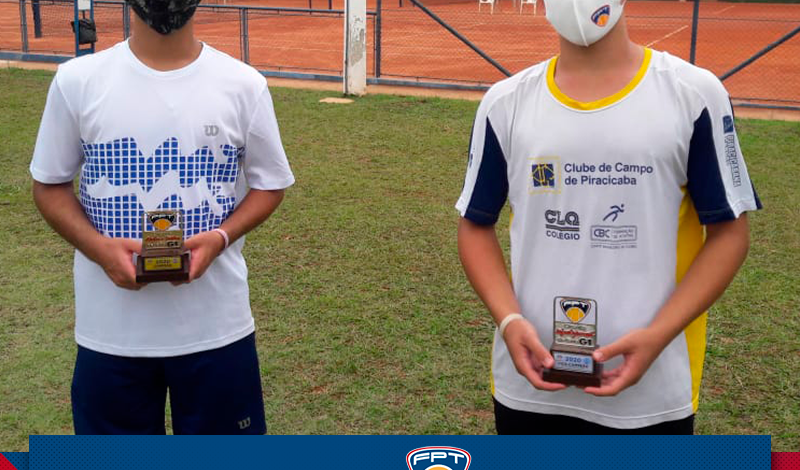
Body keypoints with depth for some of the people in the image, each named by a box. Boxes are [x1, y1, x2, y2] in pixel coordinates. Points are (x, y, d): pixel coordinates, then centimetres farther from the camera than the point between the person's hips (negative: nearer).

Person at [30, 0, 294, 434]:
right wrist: (98, 247, -14)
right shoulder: (77, 81, -3)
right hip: (110, 329, 1)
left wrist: (220, 238, -15)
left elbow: (270, 184, 5)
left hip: (218, 325, 0)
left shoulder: (243, 85, -3)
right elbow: (49, 185, 5)